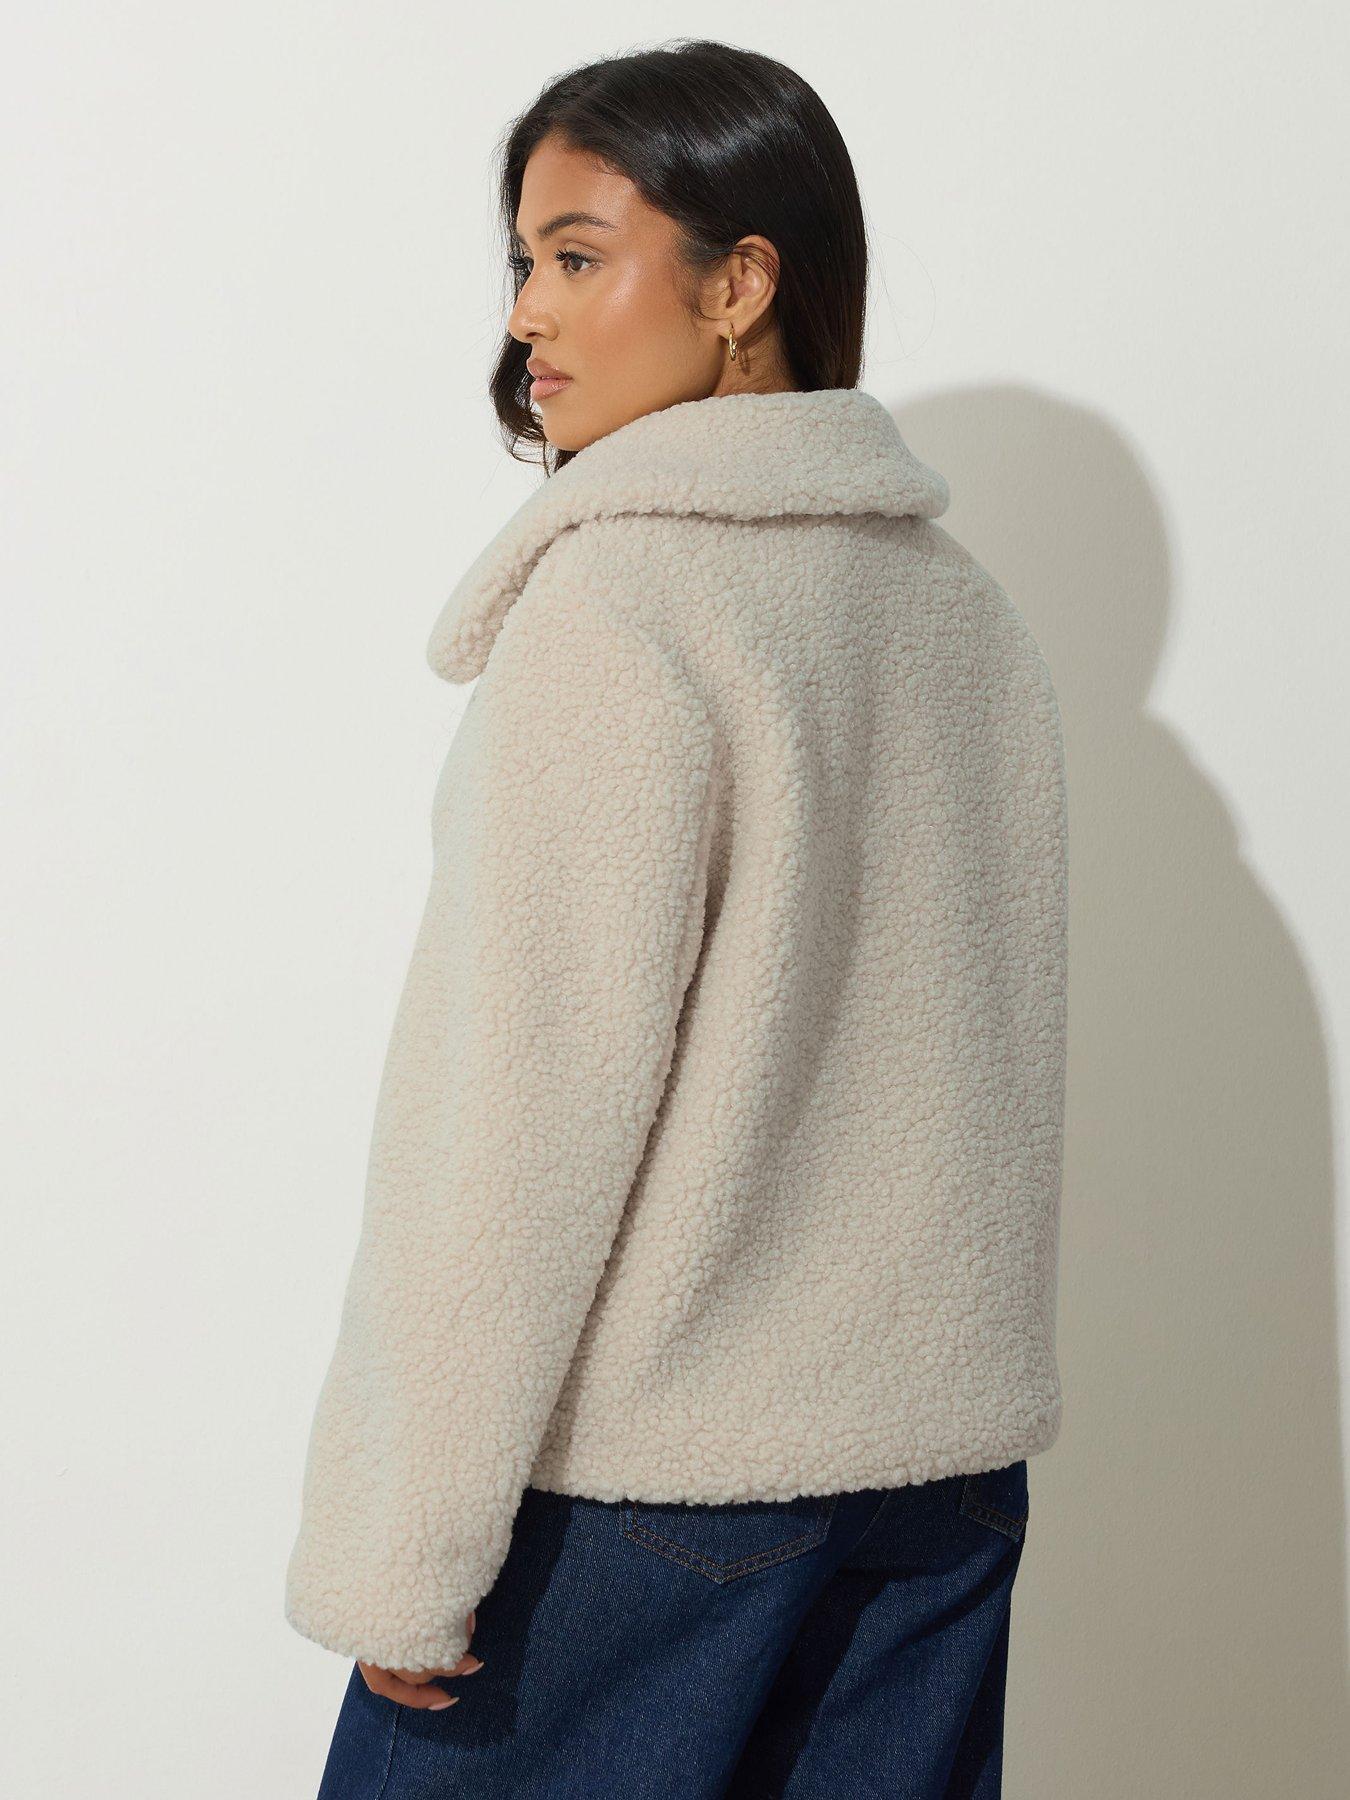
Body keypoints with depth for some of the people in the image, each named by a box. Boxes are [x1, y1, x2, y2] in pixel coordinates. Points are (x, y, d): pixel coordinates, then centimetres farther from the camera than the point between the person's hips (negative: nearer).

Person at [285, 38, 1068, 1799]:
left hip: (650, 1470, -7)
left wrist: (397, 1554, -13)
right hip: (949, 1455, 7)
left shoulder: (613, 611, -16)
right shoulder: (968, 600, 6)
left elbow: (521, 1109, -18)